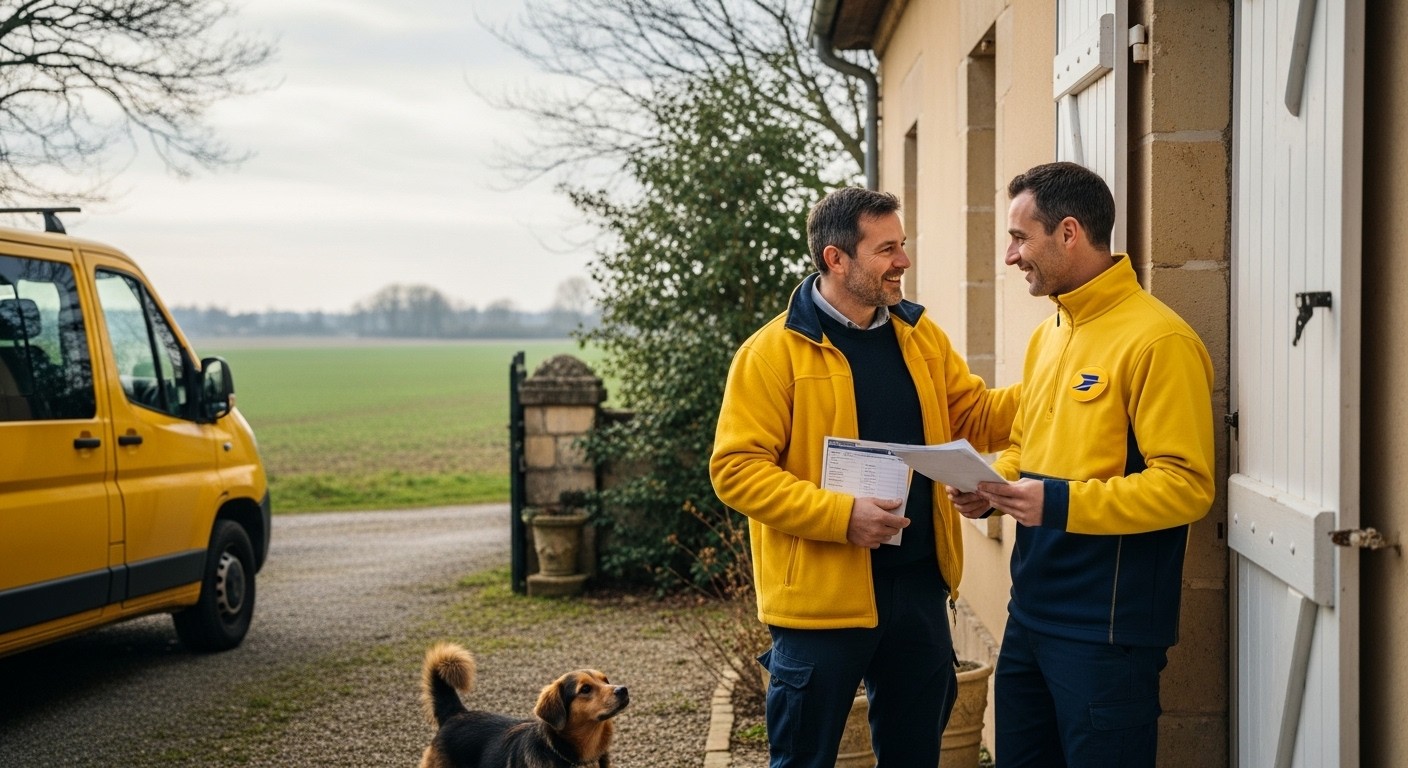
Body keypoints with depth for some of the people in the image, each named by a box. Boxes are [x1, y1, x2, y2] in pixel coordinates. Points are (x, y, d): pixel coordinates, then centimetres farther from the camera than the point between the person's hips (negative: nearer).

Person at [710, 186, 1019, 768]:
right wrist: (841, 514, -23)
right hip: (821, 597, -6)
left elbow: (974, 418, 15)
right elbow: (737, 469, -15)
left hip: (918, 588, 6)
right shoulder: (774, 351, -11)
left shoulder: (919, 335, 9)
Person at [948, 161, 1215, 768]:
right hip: (1029, 614, 8)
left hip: (1108, 628, -8)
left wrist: (1060, 503, -25)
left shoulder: (1158, 341, -15)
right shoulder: (1047, 335, 12)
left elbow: (1187, 484, -20)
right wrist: (991, 488, 2)